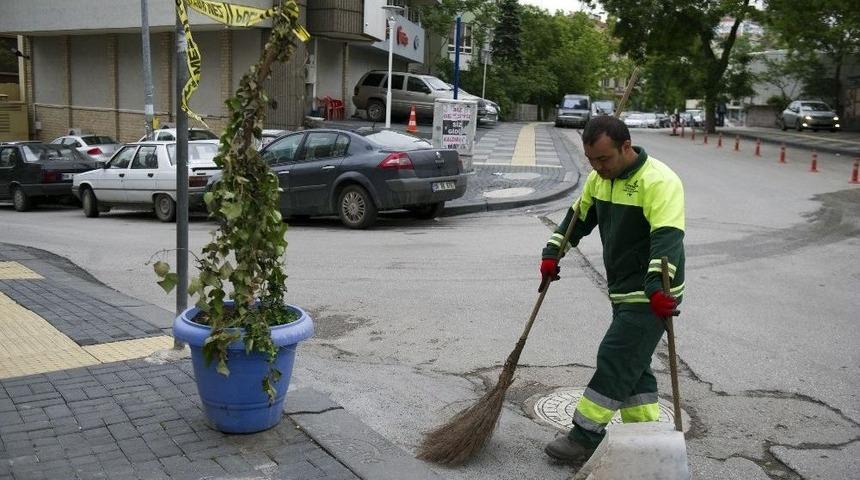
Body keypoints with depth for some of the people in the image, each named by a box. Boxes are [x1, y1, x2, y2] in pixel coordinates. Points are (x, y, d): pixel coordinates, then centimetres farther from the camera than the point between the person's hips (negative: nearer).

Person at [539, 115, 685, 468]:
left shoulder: (659, 181, -21)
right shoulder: (600, 178, 6)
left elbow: (666, 238, -32)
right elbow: (578, 216, 18)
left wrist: (657, 289, -42)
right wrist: (552, 254, 11)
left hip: (650, 297, -9)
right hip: (623, 293, 9)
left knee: (615, 360, -7)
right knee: (633, 365, 14)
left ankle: (585, 439, 3)